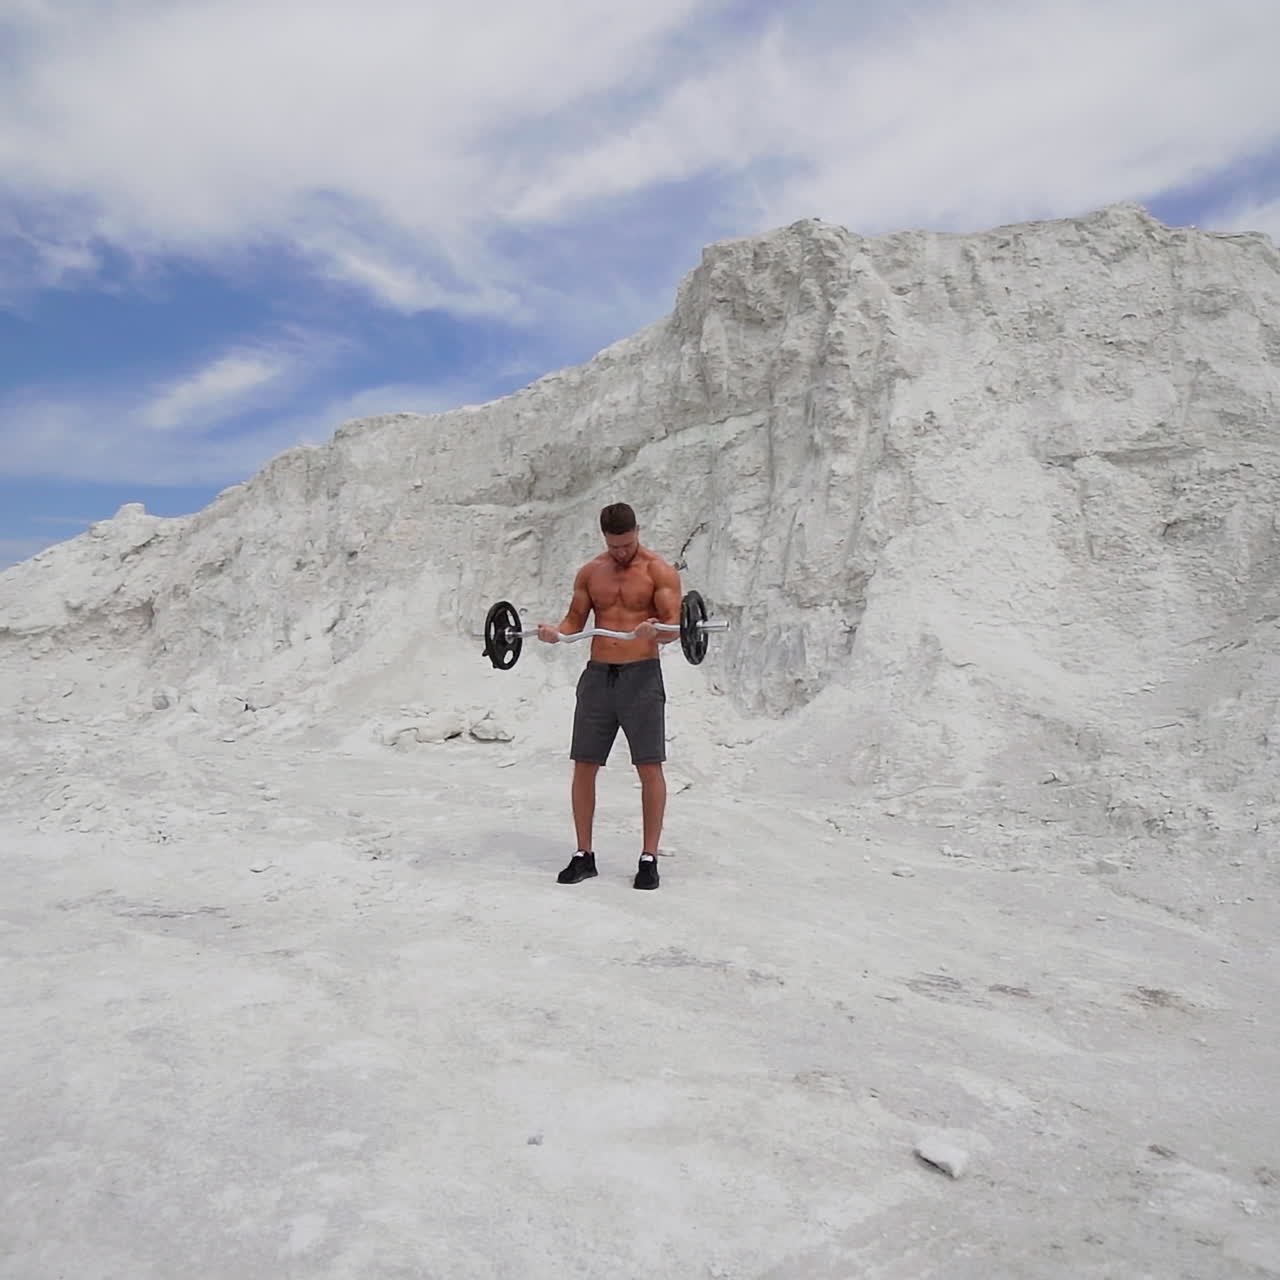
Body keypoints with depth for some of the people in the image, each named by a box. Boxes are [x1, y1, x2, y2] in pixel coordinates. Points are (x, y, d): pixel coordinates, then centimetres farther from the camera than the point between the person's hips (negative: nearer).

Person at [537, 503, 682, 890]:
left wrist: (655, 632, -31)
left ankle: (649, 858, 7)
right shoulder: (590, 572, 11)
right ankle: (584, 855, 16)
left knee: (650, 768, -3)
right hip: (597, 675, 4)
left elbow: (675, 626, -9)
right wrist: (556, 633, -10)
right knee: (583, 766, 4)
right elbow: (576, 619, 13)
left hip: (642, 676, -4)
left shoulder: (659, 571, -2)